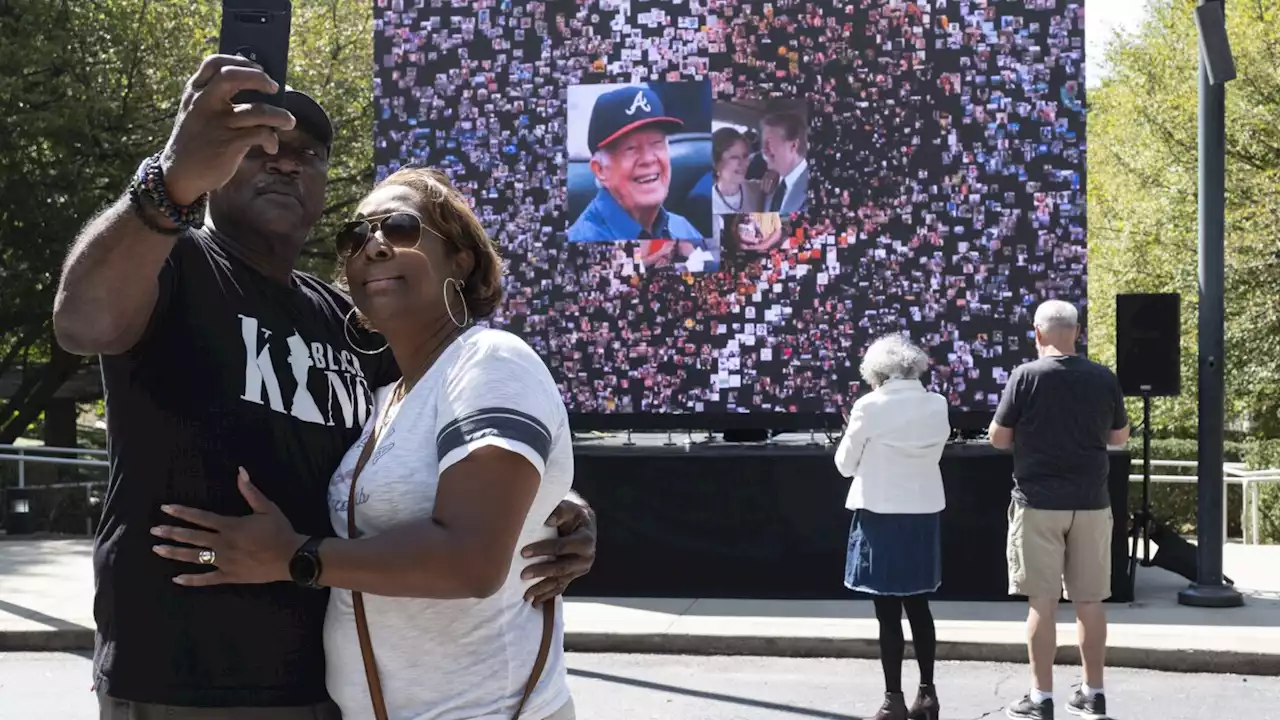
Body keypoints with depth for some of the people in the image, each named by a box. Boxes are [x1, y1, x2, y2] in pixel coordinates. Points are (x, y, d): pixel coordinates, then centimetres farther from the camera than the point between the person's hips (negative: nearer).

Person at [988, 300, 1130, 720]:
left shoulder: (1026, 376, -9)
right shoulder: (1104, 379, 0)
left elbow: (998, 439, -5)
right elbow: (1119, 438, 12)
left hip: (1039, 502, -3)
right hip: (1091, 502, 3)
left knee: (1042, 601, 1)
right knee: (1089, 600, 10)